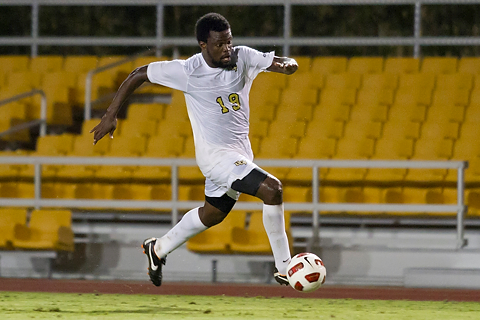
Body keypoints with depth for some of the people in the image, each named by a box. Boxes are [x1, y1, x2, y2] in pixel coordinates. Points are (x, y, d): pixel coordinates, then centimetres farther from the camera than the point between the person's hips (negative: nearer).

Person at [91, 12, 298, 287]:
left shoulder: (243, 57, -5)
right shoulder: (188, 71, -16)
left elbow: (280, 63, -7)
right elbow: (139, 74, -5)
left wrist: (288, 65, -33)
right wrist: (111, 115, -4)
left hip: (241, 152, 7)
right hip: (216, 154, -7)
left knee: (213, 214, 24)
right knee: (271, 189, -23)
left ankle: (159, 249, 45)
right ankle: (284, 269, -16)